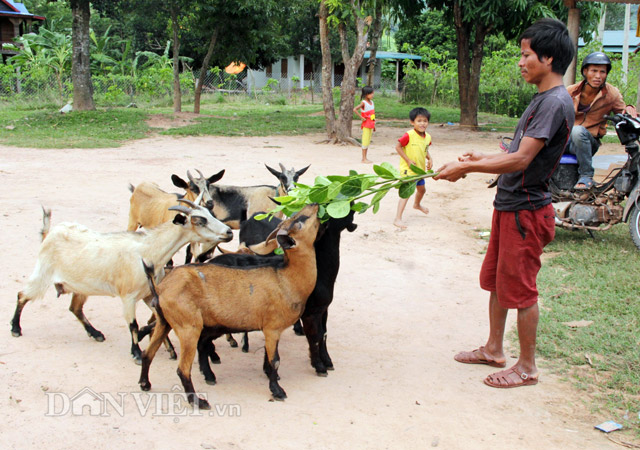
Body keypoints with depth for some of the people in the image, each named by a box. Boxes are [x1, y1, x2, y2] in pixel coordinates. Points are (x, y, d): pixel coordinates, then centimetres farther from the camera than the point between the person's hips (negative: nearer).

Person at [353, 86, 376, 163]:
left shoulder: (371, 102, 10)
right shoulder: (363, 103, -13)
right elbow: (354, 109, -25)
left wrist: (374, 125, 17)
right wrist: (361, 117, -20)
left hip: (371, 125, 8)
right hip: (366, 125, -8)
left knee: (368, 141, 10)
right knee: (365, 141, -5)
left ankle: (365, 158, 16)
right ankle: (364, 158, 0)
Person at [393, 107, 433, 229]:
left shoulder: (427, 137, 0)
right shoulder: (409, 135, -23)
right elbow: (398, 147, -18)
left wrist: (429, 159, -1)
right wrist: (408, 160, -21)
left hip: (420, 169, 8)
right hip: (407, 169, -8)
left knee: (421, 189, 28)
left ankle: (417, 204, 61)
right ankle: (398, 219, -21)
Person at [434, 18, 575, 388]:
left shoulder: (556, 102, -20)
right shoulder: (543, 99, 12)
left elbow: (521, 160, -26)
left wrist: (466, 168, -21)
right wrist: (482, 159, 10)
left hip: (526, 210, -10)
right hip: (509, 205, 10)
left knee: (520, 288, 1)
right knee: (496, 281, 18)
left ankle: (527, 368, 15)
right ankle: (494, 350, 34)